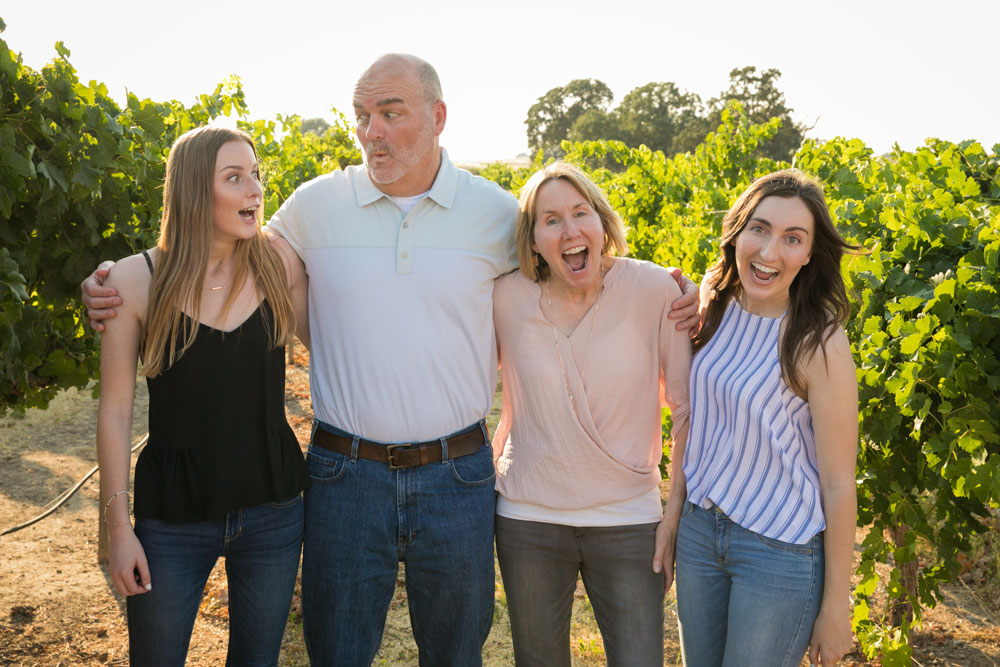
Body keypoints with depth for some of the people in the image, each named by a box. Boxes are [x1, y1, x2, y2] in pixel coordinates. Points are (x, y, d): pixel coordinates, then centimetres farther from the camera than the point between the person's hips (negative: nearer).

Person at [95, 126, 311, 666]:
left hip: (272, 509, 2)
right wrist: (119, 526, -5)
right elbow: (115, 410, -5)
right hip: (173, 519, -2)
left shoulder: (279, 264, -5)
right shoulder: (136, 281, -10)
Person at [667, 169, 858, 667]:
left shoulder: (819, 345, -19)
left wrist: (835, 607, -10)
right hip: (699, 528, 6)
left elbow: (839, 486, -14)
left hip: (782, 549, -5)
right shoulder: (716, 308, -2)